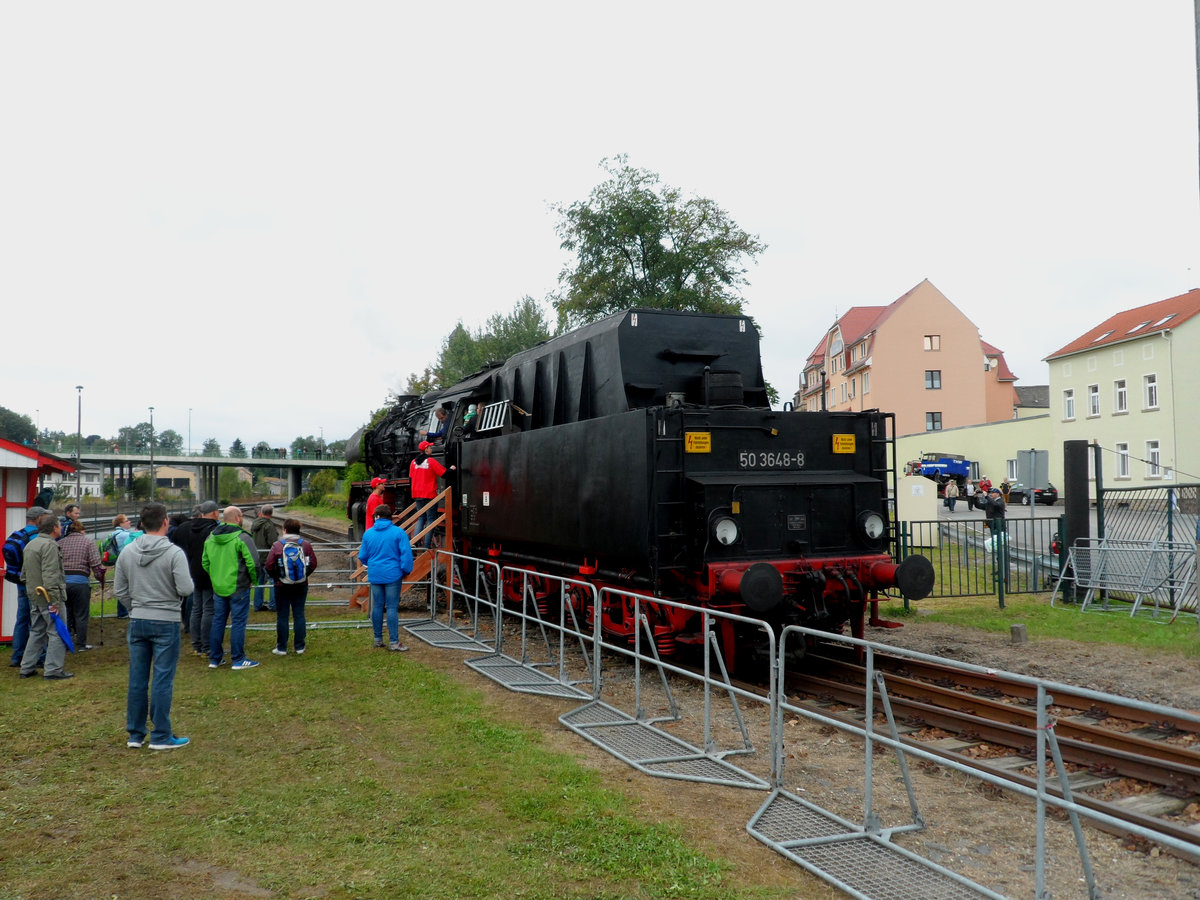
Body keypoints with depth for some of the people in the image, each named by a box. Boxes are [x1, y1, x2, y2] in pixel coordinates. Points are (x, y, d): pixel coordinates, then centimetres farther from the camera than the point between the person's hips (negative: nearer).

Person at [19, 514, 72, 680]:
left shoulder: (30, 545, 15)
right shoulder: (49, 545, -17)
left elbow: (24, 573, 24)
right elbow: (50, 576, -23)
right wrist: (54, 601, -23)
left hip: (34, 597, 10)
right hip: (48, 597, -10)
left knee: (36, 632, 18)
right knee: (56, 632, -3)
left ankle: (26, 668, 22)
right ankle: (53, 669, -2)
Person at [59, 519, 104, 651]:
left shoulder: (60, 542, 12)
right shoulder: (88, 541, 1)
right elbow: (95, 564, -6)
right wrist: (101, 579, 6)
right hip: (80, 582, -4)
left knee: (65, 614, 14)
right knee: (81, 615, 5)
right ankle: (81, 644, 9)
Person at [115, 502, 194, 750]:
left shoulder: (127, 552, 3)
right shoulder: (174, 553, -14)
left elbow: (119, 589, 8)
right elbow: (186, 589, -17)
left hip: (137, 622, 5)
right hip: (165, 622, -5)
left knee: (137, 679, 12)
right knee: (163, 680, 0)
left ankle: (135, 734, 21)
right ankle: (161, 736, 5)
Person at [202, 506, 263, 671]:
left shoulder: (210, 537, 8)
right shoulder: (242, 538, -14)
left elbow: (205, 562, 14)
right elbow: (253, 563, -17)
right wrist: (254, 580, -1)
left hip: (218, 588, 6)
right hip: (238, 588, -6)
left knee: (218, 621, 14)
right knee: (238, 622, 0)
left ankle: (215, 658, 21)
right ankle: (238, 660, 5)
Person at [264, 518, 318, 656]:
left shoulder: (277, 545, -8)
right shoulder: (306, 545, -2)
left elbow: (269, 566, -10)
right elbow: (313, 564, -1)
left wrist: (276, 577, 7)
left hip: (282, 586, -2)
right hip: (301, 586, 2)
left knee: (282, 616, 5)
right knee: (299, 615, 8)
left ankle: (282, 647, 10)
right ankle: (299, 646, 11)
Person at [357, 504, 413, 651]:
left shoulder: (368, 534, 4)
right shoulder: (399, 532, -7)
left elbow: (362, 556, 11)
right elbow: (406, 554, -12)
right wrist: (406, 571, 1)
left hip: (375, 576, 3)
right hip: (393, 575, -3)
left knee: (377, 607, 12)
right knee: (392, 607, -1)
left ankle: (378, 639, 20)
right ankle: (394, 642, 1)